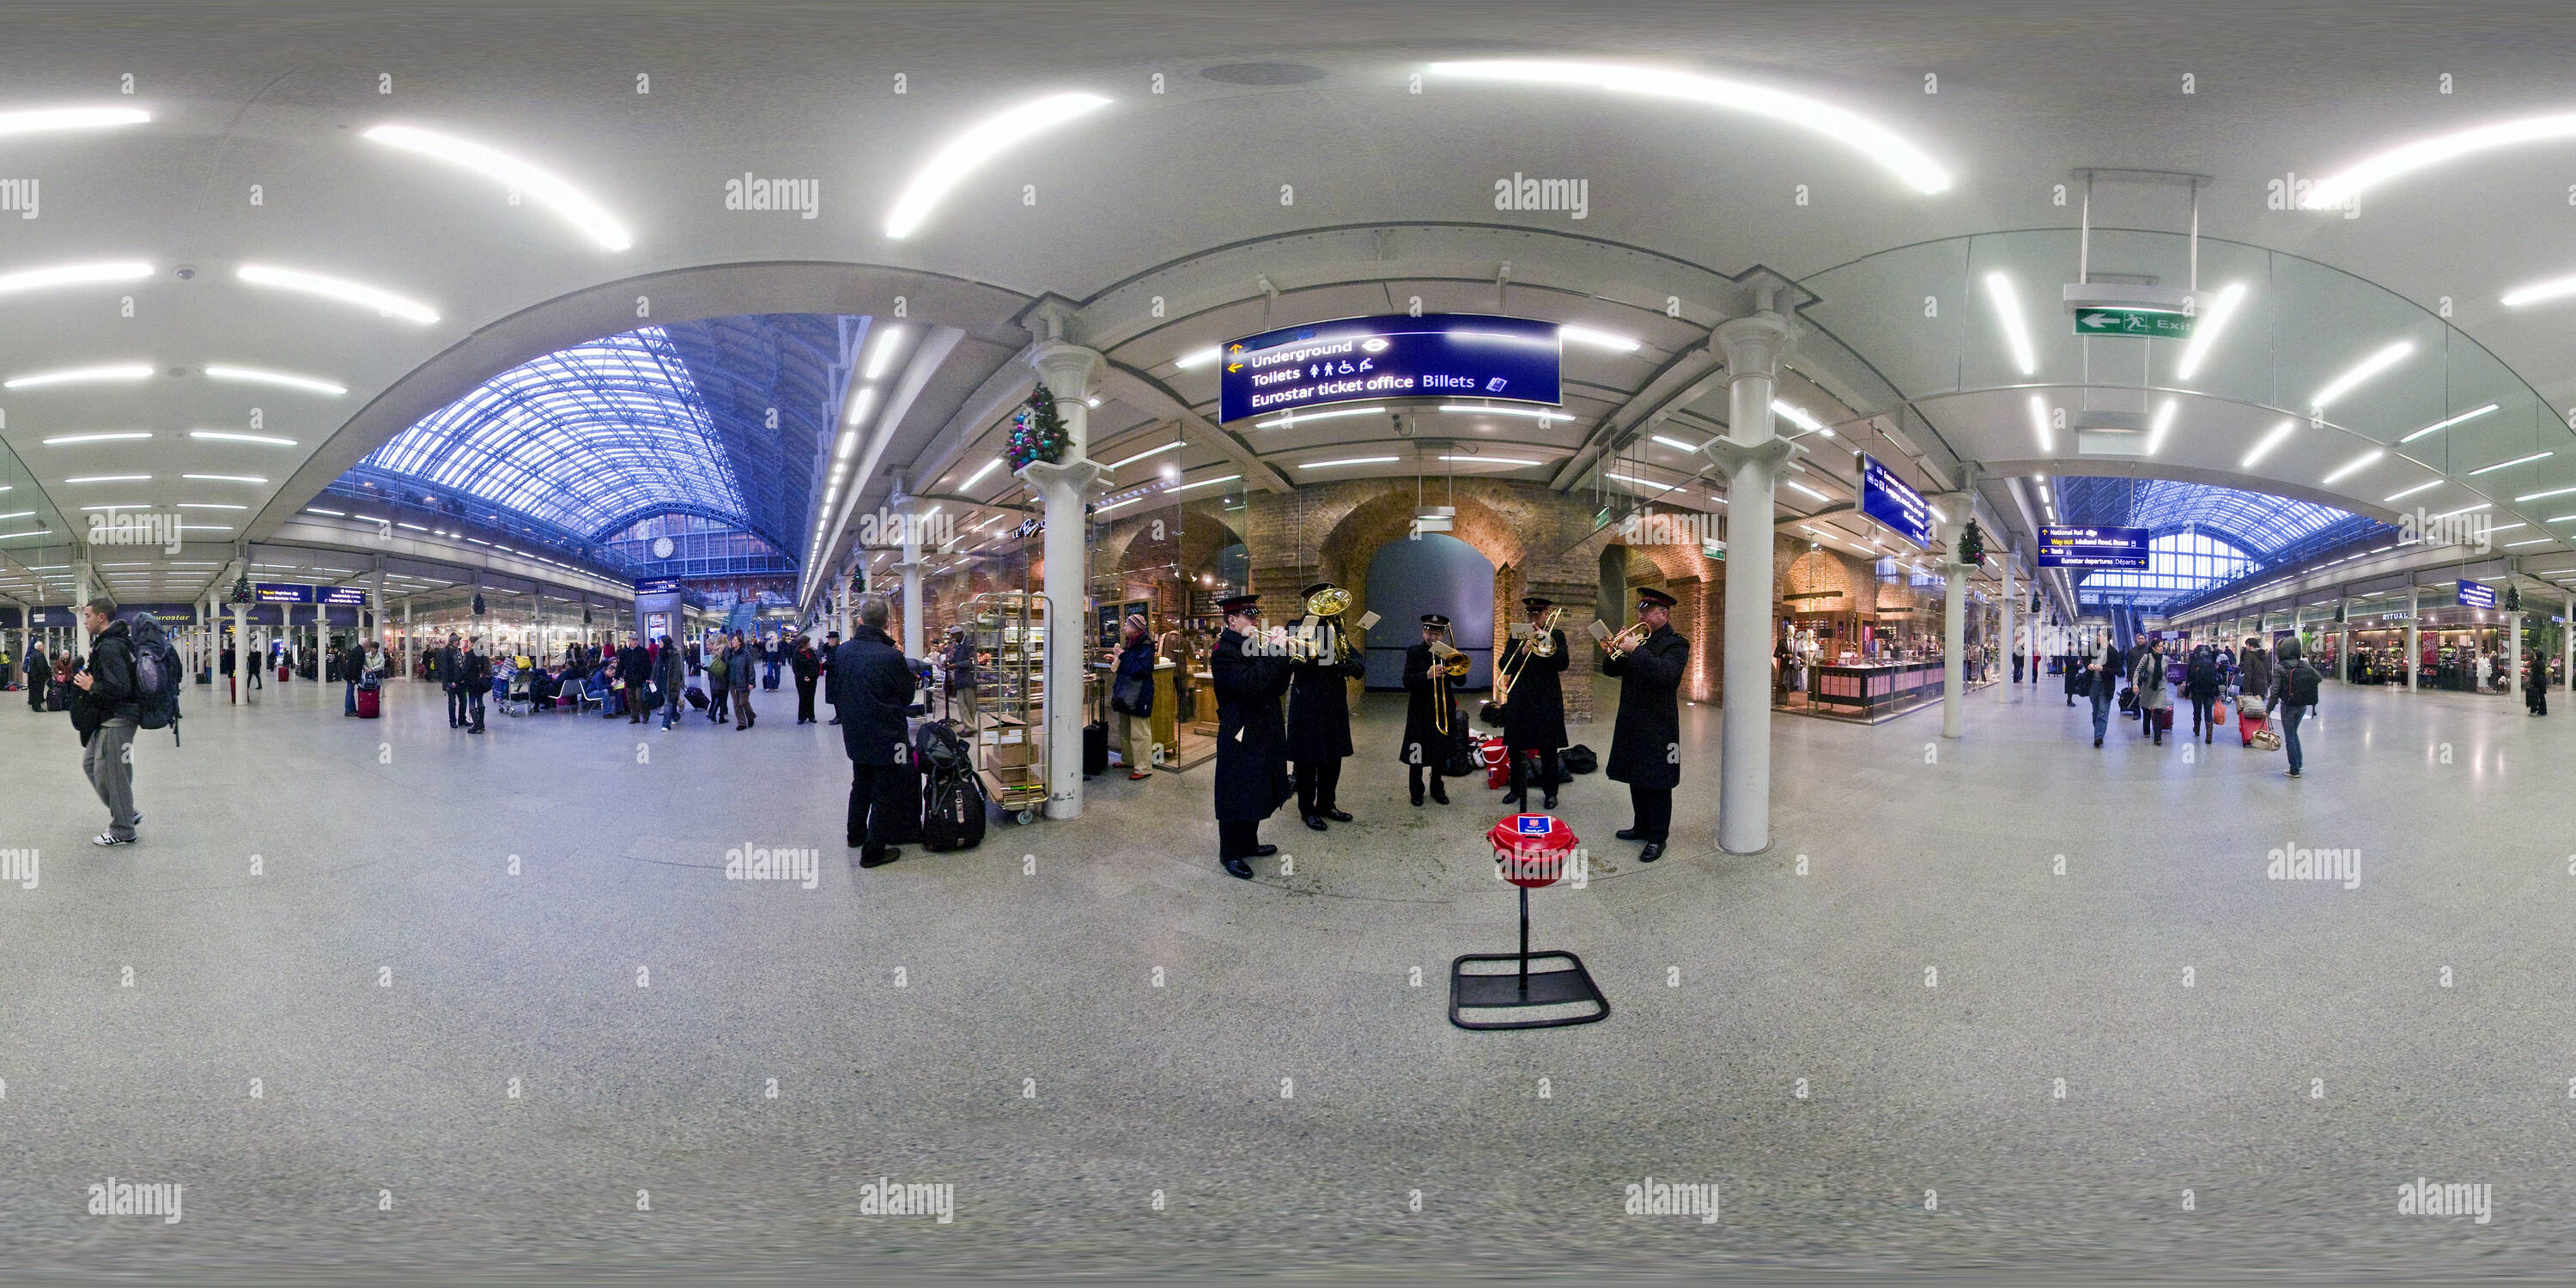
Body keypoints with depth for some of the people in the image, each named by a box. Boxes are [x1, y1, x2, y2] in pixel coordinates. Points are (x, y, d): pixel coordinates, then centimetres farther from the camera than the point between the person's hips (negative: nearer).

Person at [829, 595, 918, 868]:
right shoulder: (891, 657, -24)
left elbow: (833, 693, 7)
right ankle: (873, 851, 11)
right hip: (886, 739, -6)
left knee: (860, 786, 26)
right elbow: (907, 696, -10)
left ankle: (855, 834, 42)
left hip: (855, 736, 6)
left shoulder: (842, 652, -6)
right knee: (885, 794, 6)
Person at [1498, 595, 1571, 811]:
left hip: (1546, 702, -2)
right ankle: (1516, 789, 20)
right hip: (1519, 702, 2)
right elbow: (1504, 667, 1)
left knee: (1548, 750, 2)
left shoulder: (1556, 636, 5)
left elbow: (1564, 663, -9)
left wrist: (1545, 640, -15)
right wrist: (1522, 652, -16)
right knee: (1515, 749, 7)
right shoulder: (1516, 636, 10)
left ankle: (1550, 792, 12)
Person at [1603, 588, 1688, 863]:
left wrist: (1636, 650, -25)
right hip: (1632, 724, 8)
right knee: (1636, 778, 16)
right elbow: (1610, 670, 12)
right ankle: (1642, 826, 29)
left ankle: (1657, 838, 4)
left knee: (1657, 783, -2)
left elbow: (1664, 673, -29)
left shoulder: (1675, 644, -10)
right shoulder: (1639, 639, 13)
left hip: (1658, 727, -8)